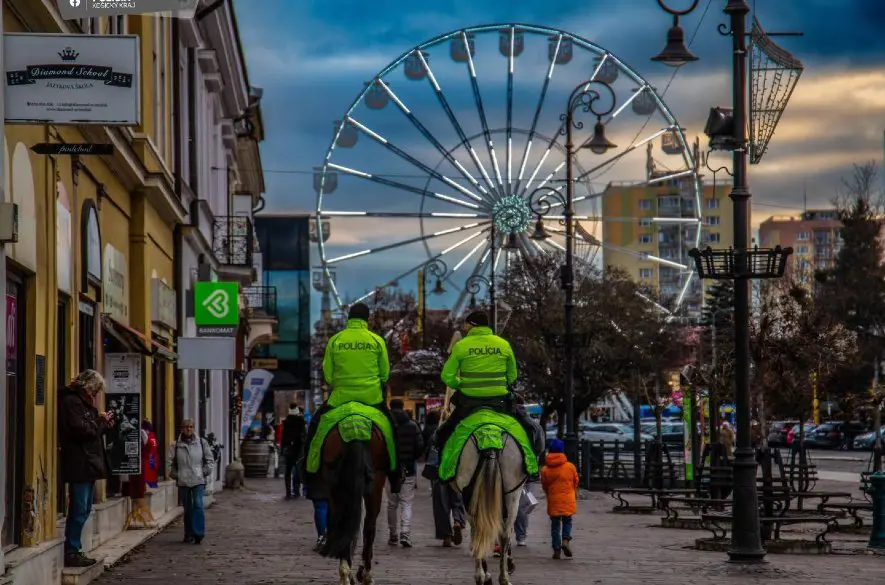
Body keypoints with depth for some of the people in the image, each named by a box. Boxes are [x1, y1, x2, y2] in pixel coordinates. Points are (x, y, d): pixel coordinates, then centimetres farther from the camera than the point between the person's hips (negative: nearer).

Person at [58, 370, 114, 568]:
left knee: (83, 509, 13)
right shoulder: (71, 402, -12)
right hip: (79, 464, -11)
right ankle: (72, 552, -6)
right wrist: (102, 421, -6)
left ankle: (74, 550, 17)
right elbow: (81, 430, -20)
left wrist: (104, 423, 6)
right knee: (79, 510, -9)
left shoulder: (81, 402, 20)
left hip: (87, 464, 11)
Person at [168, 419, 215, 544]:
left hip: (198, 481, -1)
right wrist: (175, 475, 0)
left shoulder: (201, 443, 4)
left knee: (198, 505, -14)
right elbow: (170, 462, 10)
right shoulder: (176, 445, 5)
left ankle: (198, 533, -15)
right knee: (187, 508, 7)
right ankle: (189, 534, 15)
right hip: (183, 482, 2)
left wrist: (205, 472, -1)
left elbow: (210, 460, 10)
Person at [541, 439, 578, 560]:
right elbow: (576, 482, 7)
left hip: (553, 500, 0)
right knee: (567, 521, 14)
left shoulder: (545, 470, -5)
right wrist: (574, 493, 26)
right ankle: (566, 540, -11)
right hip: (568, 500, 0)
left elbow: (544, 486, 4)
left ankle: (557, 549, 6)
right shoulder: (570, 467, -5)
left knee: (555, 524, 8)